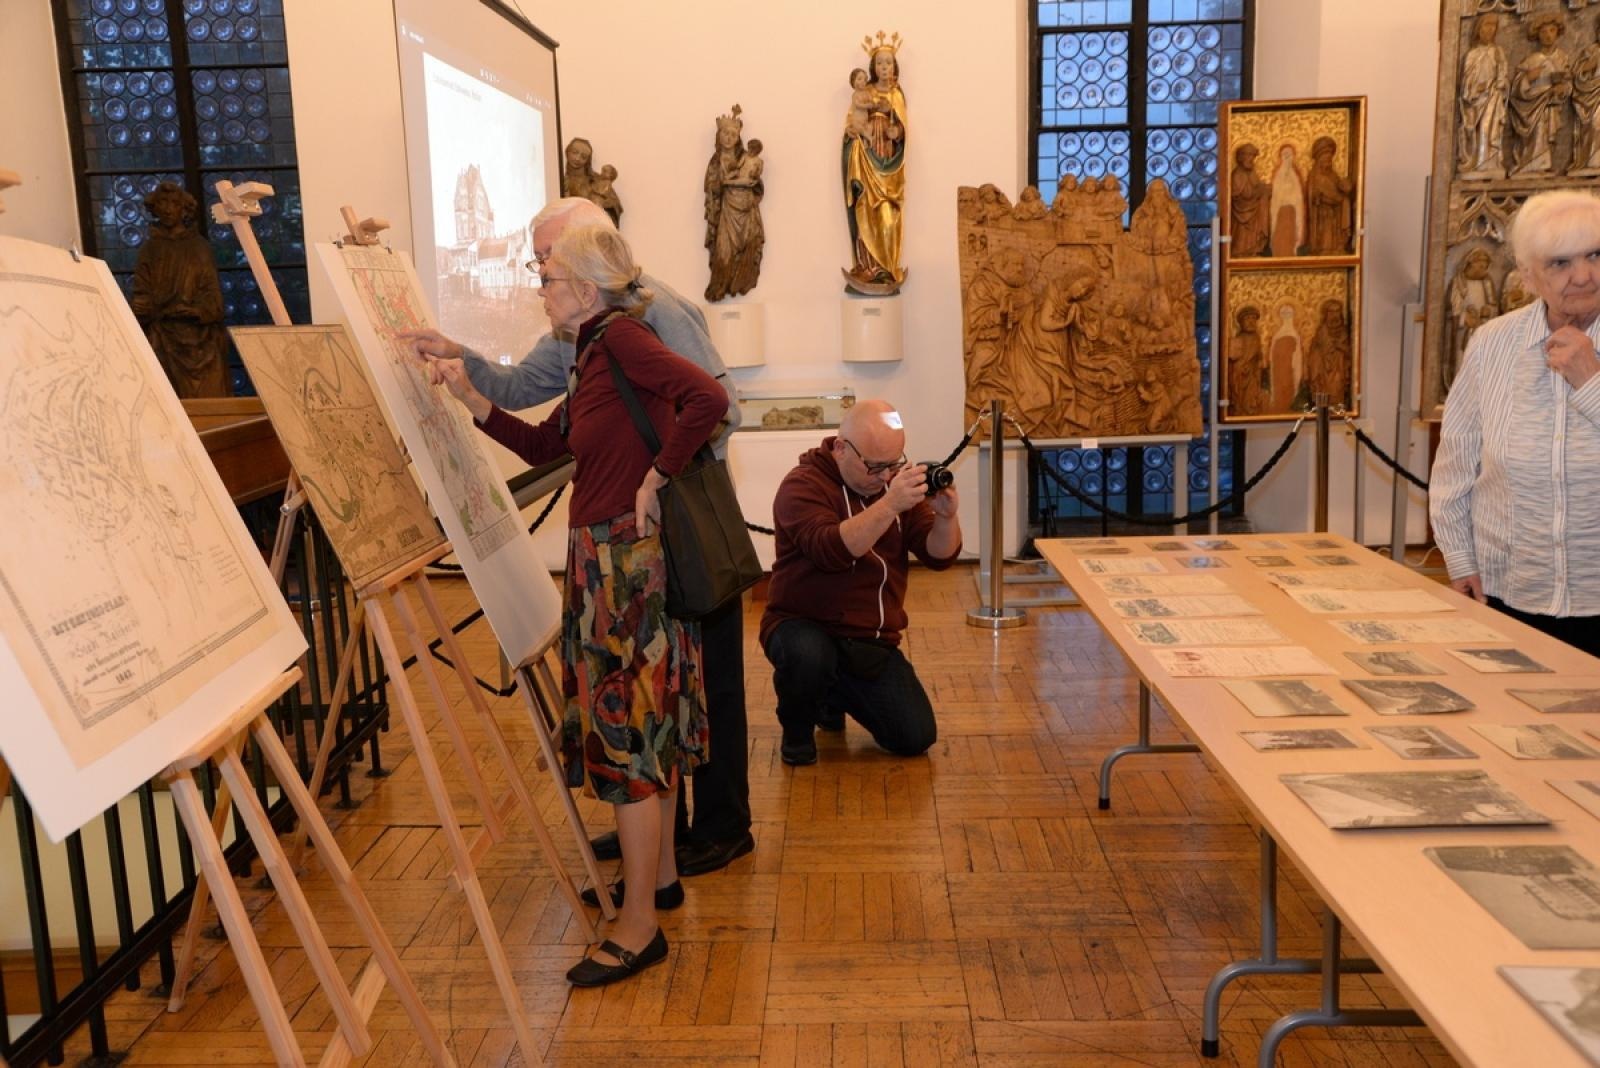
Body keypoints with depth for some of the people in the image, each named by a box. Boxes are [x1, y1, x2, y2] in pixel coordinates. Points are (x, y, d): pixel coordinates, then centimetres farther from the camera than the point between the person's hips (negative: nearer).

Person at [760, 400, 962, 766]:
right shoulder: (802, 485, -12)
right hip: (803, 626, -5)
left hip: (872, 641, 5)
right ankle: (797, 729, -3)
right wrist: (890, 505, -39)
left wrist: (946, 516, -23)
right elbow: (832, 551, -30)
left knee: (916, 738, -4)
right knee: (807, 655, -39)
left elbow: (940, 556, -2)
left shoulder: (896, 481, 4)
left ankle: (836, 693, 26)